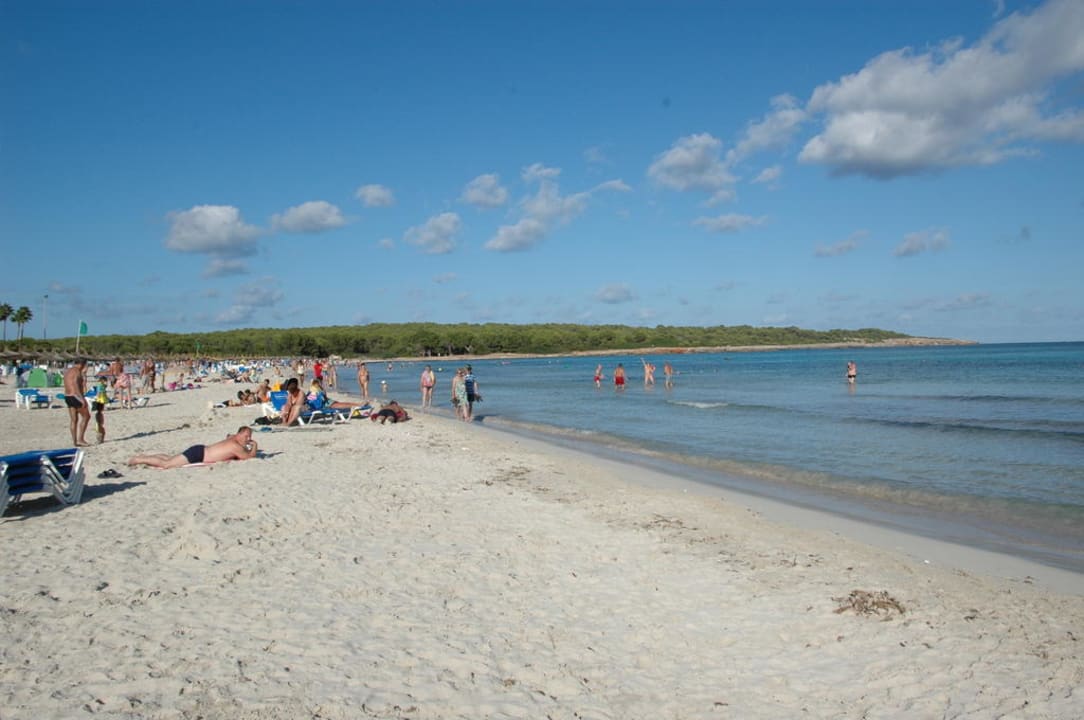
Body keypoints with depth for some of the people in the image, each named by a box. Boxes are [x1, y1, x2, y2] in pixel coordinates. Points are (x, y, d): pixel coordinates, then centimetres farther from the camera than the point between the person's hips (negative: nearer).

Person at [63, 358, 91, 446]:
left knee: (74, 420, 11)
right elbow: (76, 385, -23)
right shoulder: (77, 371, -13)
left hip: (67, 397, 9)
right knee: (86, 416, 4)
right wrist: (82, 399, -25)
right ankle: (80, 438, -1)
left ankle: (74, 441, 11)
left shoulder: (68, 371, 17)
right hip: (76, 397, -9)